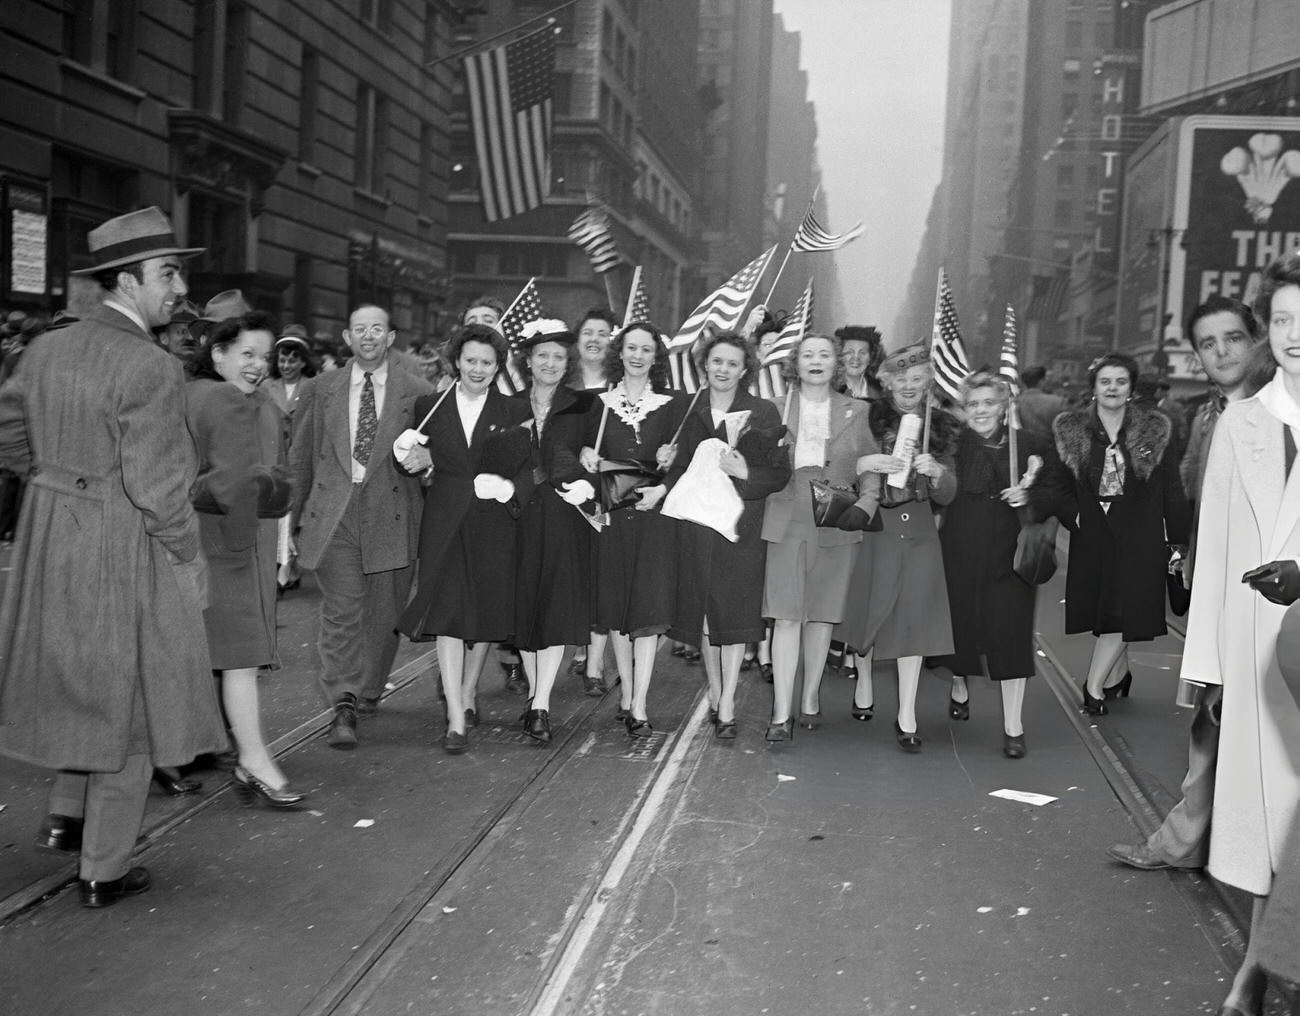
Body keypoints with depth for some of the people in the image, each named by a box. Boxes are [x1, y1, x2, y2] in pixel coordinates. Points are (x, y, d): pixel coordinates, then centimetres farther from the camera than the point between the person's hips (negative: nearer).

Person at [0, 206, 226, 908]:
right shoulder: (151, 369, -21)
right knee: (127, 701, 7)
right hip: (127, 548, -7)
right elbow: (155, 487, -21)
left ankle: (66, 816, 37)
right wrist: (189, 560, -9)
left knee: (78, 678, 27)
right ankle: (103, 871, 18)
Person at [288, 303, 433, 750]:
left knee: (384, 613, 7)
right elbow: (299, 458, 13)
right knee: (341, 611, -7)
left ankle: (368, 692, 27)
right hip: (333, 513, 0)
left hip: (391, 515, 0)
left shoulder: (417, 393, 5)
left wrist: (418, 459, -8)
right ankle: (342, 707, -7)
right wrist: (295, 519, 11)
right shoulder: (321, 390, 11)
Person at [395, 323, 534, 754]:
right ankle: (456, 720, -10)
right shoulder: (429, 407, 8)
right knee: (447, 614, -10)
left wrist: (511, 490, -15)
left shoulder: (514, 413, 6)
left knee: (486, 613, 9)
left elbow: (525, 470, 4)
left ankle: (468, 695, 31)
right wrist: (419, 458, -9)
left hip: (494, 526, 1)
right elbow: (416, 460, 13)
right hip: (445, 524, -1)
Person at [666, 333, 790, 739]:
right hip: (696, 521, 3)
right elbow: (678, 469, 11)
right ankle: (714, 695, 24)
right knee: (703, 611, 9)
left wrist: (743, 472, -19)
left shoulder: (763, 413, 0)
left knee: (735, 612, -3)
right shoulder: (690, 412, 7)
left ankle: (727, 708, 1)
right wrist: (664, 489, -8)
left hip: (743, 522, -3)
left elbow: (780, 474, -4)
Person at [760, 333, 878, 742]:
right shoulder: (775, 410, 8)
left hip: (836, 525, 1)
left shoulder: (856, 412, 10)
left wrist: (865, 505, -8)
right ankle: (781, 714, -3)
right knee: (786, 616, -6)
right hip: (787, 523, -1)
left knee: (822, 614, 8)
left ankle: (810, 699, 24)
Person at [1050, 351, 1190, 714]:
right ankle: (1115, 675, 24)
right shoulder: (1070, 430, 3)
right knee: (1100, 612, 6)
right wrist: (1072, 515, -11)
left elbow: (1172, 491, 2)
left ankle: (1094, 686, 0)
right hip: (1092, 536, 2)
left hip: (1140, 537, -1)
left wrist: (1177, 540, 0)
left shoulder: (1155, 431, 1)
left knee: (1124, 612, -7)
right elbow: (1060, 486, 6)